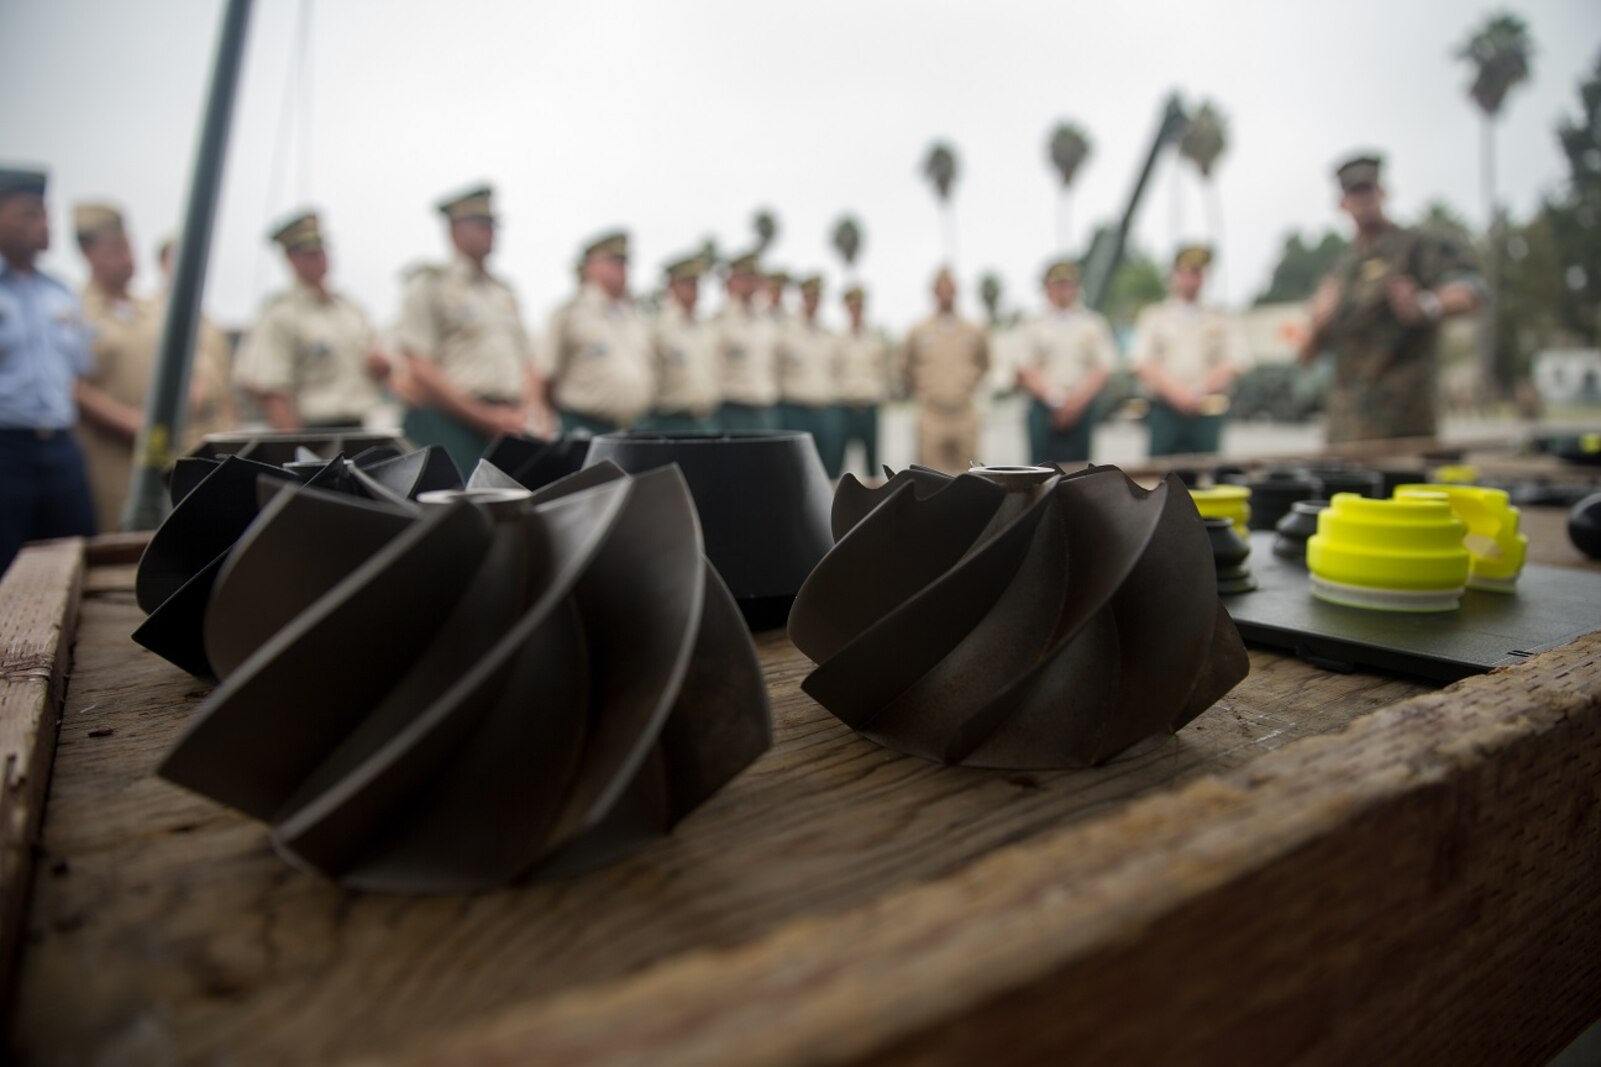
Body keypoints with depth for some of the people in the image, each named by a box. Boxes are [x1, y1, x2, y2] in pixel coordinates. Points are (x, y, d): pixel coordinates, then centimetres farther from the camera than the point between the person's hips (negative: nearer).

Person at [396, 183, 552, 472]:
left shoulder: (505, 292, 21)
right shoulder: (428, 286, 1)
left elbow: (527, 362, 20)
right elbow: (420, 373, -8)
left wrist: (532, 411, 0)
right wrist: (486, 417, -12)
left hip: (509, 425, 6)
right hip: (452, 426, -5)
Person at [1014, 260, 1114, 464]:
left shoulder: (1093, 323, 9)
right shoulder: (1034, 327, 9)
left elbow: (1103, 368, 3)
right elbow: (1026, 372, 3)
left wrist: (1078, 400, -9)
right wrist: (1053, 397, -11)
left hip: (1081, 409, 0)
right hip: (1045, 409, 0)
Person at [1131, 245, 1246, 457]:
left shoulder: (1218, 320, 15)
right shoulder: (1154, 317, 11)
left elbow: (1234, 362, 4)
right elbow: (1142, 364, -1)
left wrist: (1198, 392, -11)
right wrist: (1176, 393, -14)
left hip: (1207, 411, 1)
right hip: (1165, 410, -1)